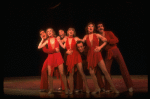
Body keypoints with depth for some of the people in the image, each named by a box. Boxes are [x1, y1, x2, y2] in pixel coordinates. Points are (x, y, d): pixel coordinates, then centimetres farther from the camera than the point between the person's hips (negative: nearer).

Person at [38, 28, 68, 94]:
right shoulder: (47, 41, 10)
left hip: (58, 56, -2)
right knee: (49, 74, -2)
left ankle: (66, 88, -1)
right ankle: (51, 89, 11)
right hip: (50, 57, 2)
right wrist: (42, 39, 9)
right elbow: (39, 47, 6)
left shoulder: (57, 39, 6)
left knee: (62, 73, -8)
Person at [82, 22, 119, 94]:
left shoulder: (97, 35, 3)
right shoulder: (86, 37, 9)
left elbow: (105, 41, 6)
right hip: (90, 55, 3)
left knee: (105, 71, -11)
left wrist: (100, 47, -5)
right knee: (91, 72, -1)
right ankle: (97, 88, 14)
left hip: (97, 54, -3)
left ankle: (113, 88, -8)